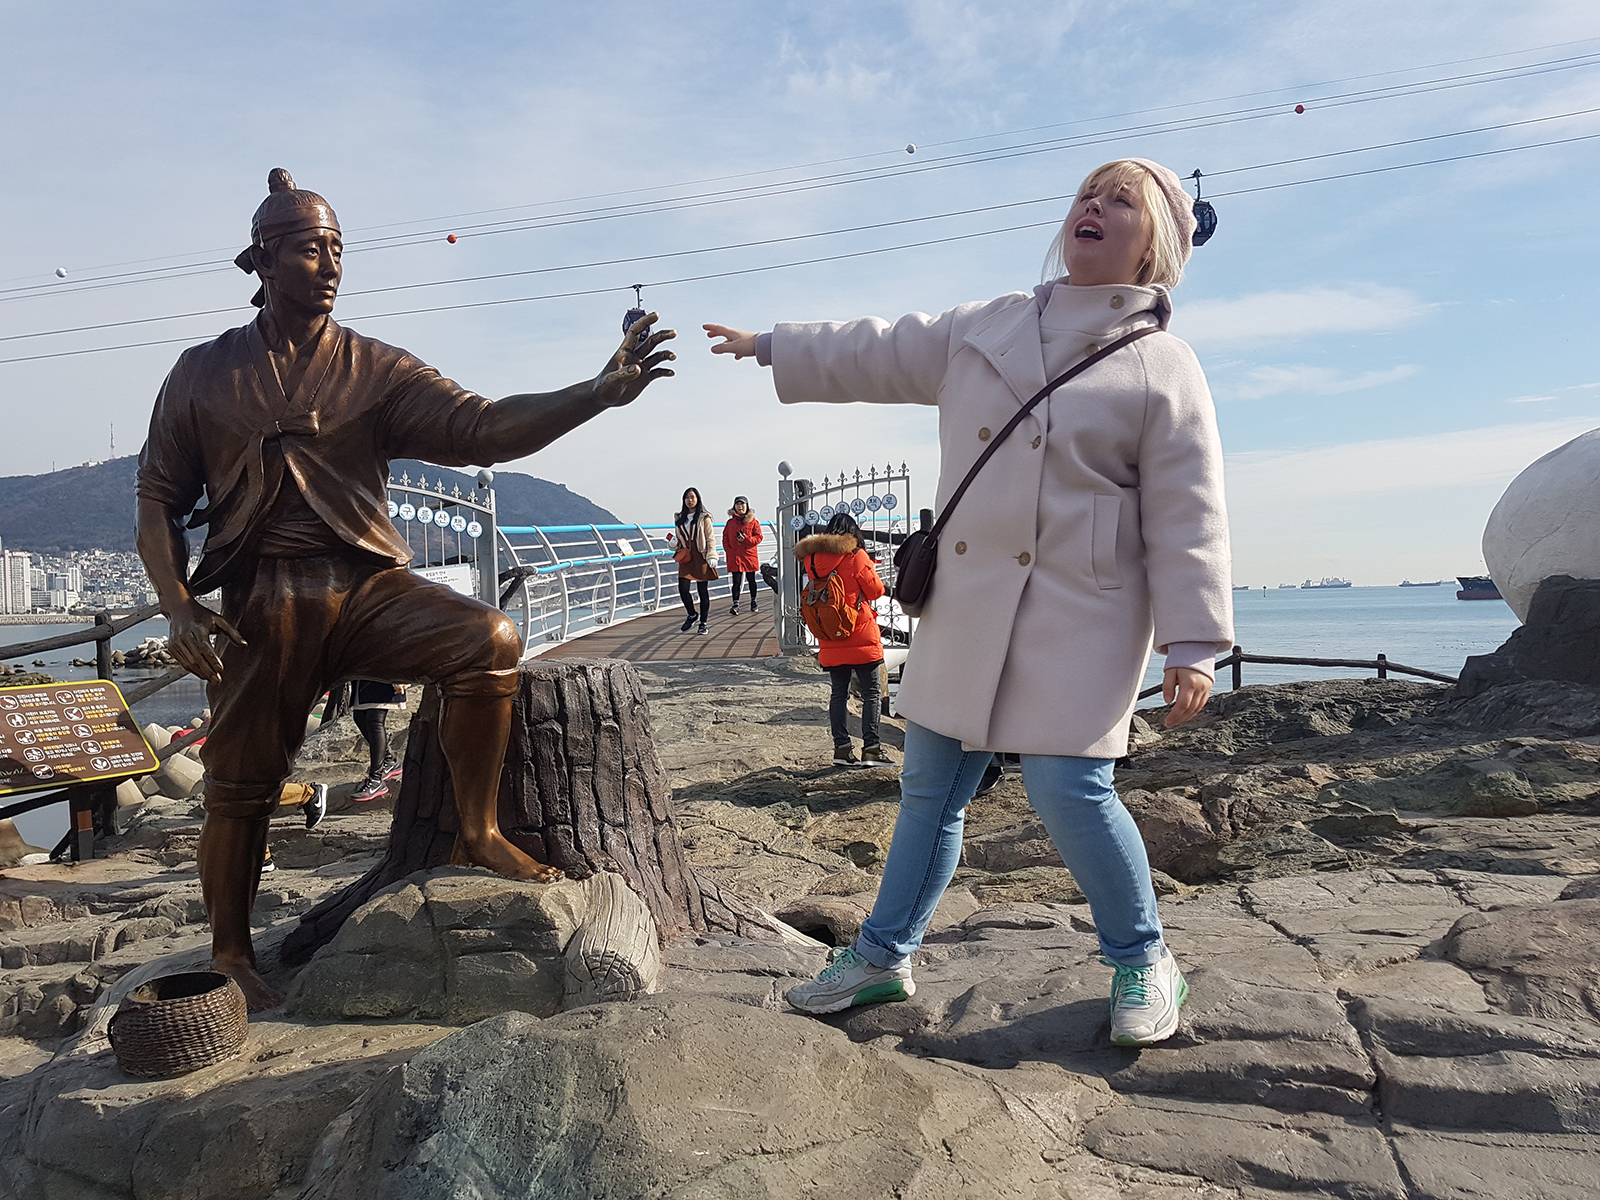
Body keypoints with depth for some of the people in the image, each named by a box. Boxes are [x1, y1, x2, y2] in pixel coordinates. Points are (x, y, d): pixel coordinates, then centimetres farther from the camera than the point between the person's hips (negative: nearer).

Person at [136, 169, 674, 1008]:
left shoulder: (375, 370, 8)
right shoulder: (204, 373, 10)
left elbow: (483, 427, -7)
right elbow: (158, 496, 11)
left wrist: (602, 390, -20)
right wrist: (177, 606, -5)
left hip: (366, 585, 0)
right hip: (260, 601, 0)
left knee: (488, 640, -26)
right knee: (240, 784, 3)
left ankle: (478, 832, -11)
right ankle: (229, 955, 25)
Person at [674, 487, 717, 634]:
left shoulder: (704, 518, -1)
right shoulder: (679, 518, 13)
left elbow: (710, 539, -3)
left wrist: (711, 556, -13)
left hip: (701, 557, -4)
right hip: (685, 557, 4)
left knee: (703, 591, 2)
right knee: (682, 589, -7)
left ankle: (703, 623, 12)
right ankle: (692, 614, 19)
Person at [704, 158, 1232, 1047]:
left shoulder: (1163, 368, -2)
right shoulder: (986, 330, 12)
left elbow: (1189, 519, -7)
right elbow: (883, 354, 23)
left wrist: (1193, 646, -12)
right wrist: (772, 347, 29)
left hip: (1082, 614, -5)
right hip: (967, 601, 5)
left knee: (1068, 788, -12)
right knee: (930, 784, 11)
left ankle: (1142, 960, 16)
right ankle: (885, 955, 28)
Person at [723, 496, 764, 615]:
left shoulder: (753, 521, 2)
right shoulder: (730, 522, 8)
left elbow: (759, 537, -1)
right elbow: (725, 538, 11)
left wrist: (746, 539, -16)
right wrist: (728, 550, -3)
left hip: (750, 556, 0)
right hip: (734, 557, 1)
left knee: (751, 580, 13)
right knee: (736, 581, -6)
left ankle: (753, 601, 30)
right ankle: (735, 606, -9)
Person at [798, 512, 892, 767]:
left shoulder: (812, 559, 3)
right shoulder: (856, 556, -10)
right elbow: (876, 590, -3)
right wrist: (869, 568, 12)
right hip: (861, 637, -5)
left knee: (838, 693, 11)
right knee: (870, 693, 1)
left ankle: (841, 748, 10)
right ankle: (871, 748, -2)